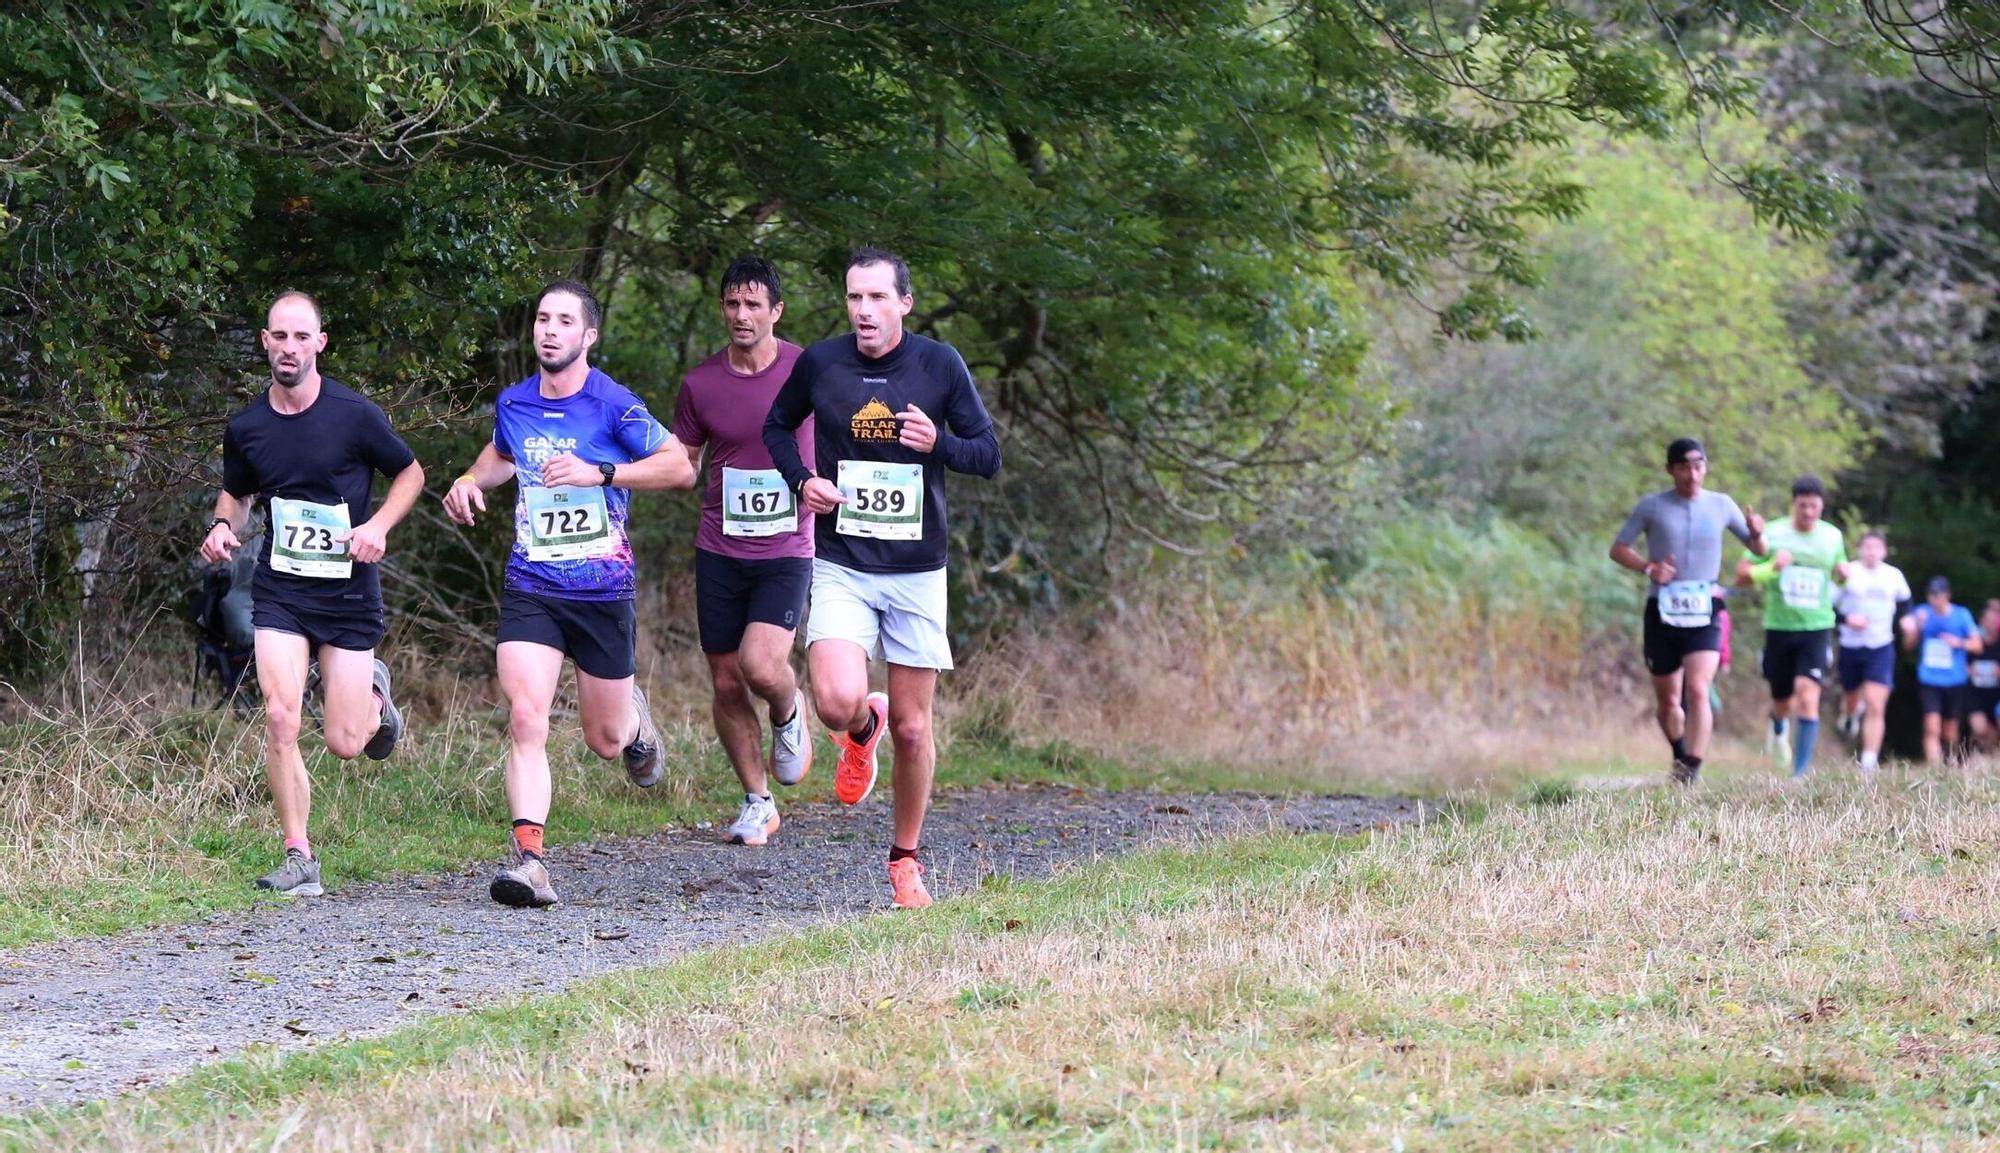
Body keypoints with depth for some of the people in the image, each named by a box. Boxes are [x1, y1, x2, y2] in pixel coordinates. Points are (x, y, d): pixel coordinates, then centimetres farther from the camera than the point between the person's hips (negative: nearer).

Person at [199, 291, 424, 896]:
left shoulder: (354, 414, -9)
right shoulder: (245, 427, 0)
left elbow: (410, 472, 5)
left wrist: (378, 526, -12)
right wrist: (223, 526, -3)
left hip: (350, 595, -2)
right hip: (279, 591, 2)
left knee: (344, 744, -1)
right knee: (280, 717, -16)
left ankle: (374, 695, 36)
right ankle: (299, 858, -4)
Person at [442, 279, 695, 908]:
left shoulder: (612, 404, -9)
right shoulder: (513, 403, 7)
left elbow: (680, 466, -12)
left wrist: (598, 473, -22)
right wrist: (471, 481, 9)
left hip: (604, 590, -2)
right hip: (530, 589, 2)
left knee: (605, 740, 11)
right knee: (525, 719, -18)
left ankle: (635, 718, 48)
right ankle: (529, 860, -22)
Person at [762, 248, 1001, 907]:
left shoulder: (940, 365, -3)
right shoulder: (819, 364, -2)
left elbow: (989, 455, 2)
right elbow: (776, 427, 17)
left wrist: (938, 443, -19)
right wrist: (800, 480, -3)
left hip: (917, 570, 0)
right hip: (841, 567, 0)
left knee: (912, 728, 4)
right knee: (837, 702, -22)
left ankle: (906, 859, 23)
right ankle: (862, 728, 16)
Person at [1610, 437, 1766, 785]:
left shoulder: (1721, 506, 5)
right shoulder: (1651, 506, 2)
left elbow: (1758, 549, 14)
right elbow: (1618, 549, 5)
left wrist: (1756, 533, -11)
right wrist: (1648, 567, -13)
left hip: (1703, 614, -1)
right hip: (1662, 613, 1)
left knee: (1697, 691, -20)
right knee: (1667, 701, 8)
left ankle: (1691, 771, -23)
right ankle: (1680, 757, 34)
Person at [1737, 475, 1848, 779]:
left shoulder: (1833, 537, 4)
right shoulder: (1772, 535, -2)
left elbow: (1839, 571, 22)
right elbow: (1742, 576, -1)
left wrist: (1844, 575, -2)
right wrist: (1770, 568, -20)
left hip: (1816, 628, 0)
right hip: (1779, 628, 0)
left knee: (1808, 699, -18)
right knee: (1783, 703, 12)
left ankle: (1801, 770, -16)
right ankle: (1778, 724, 51)